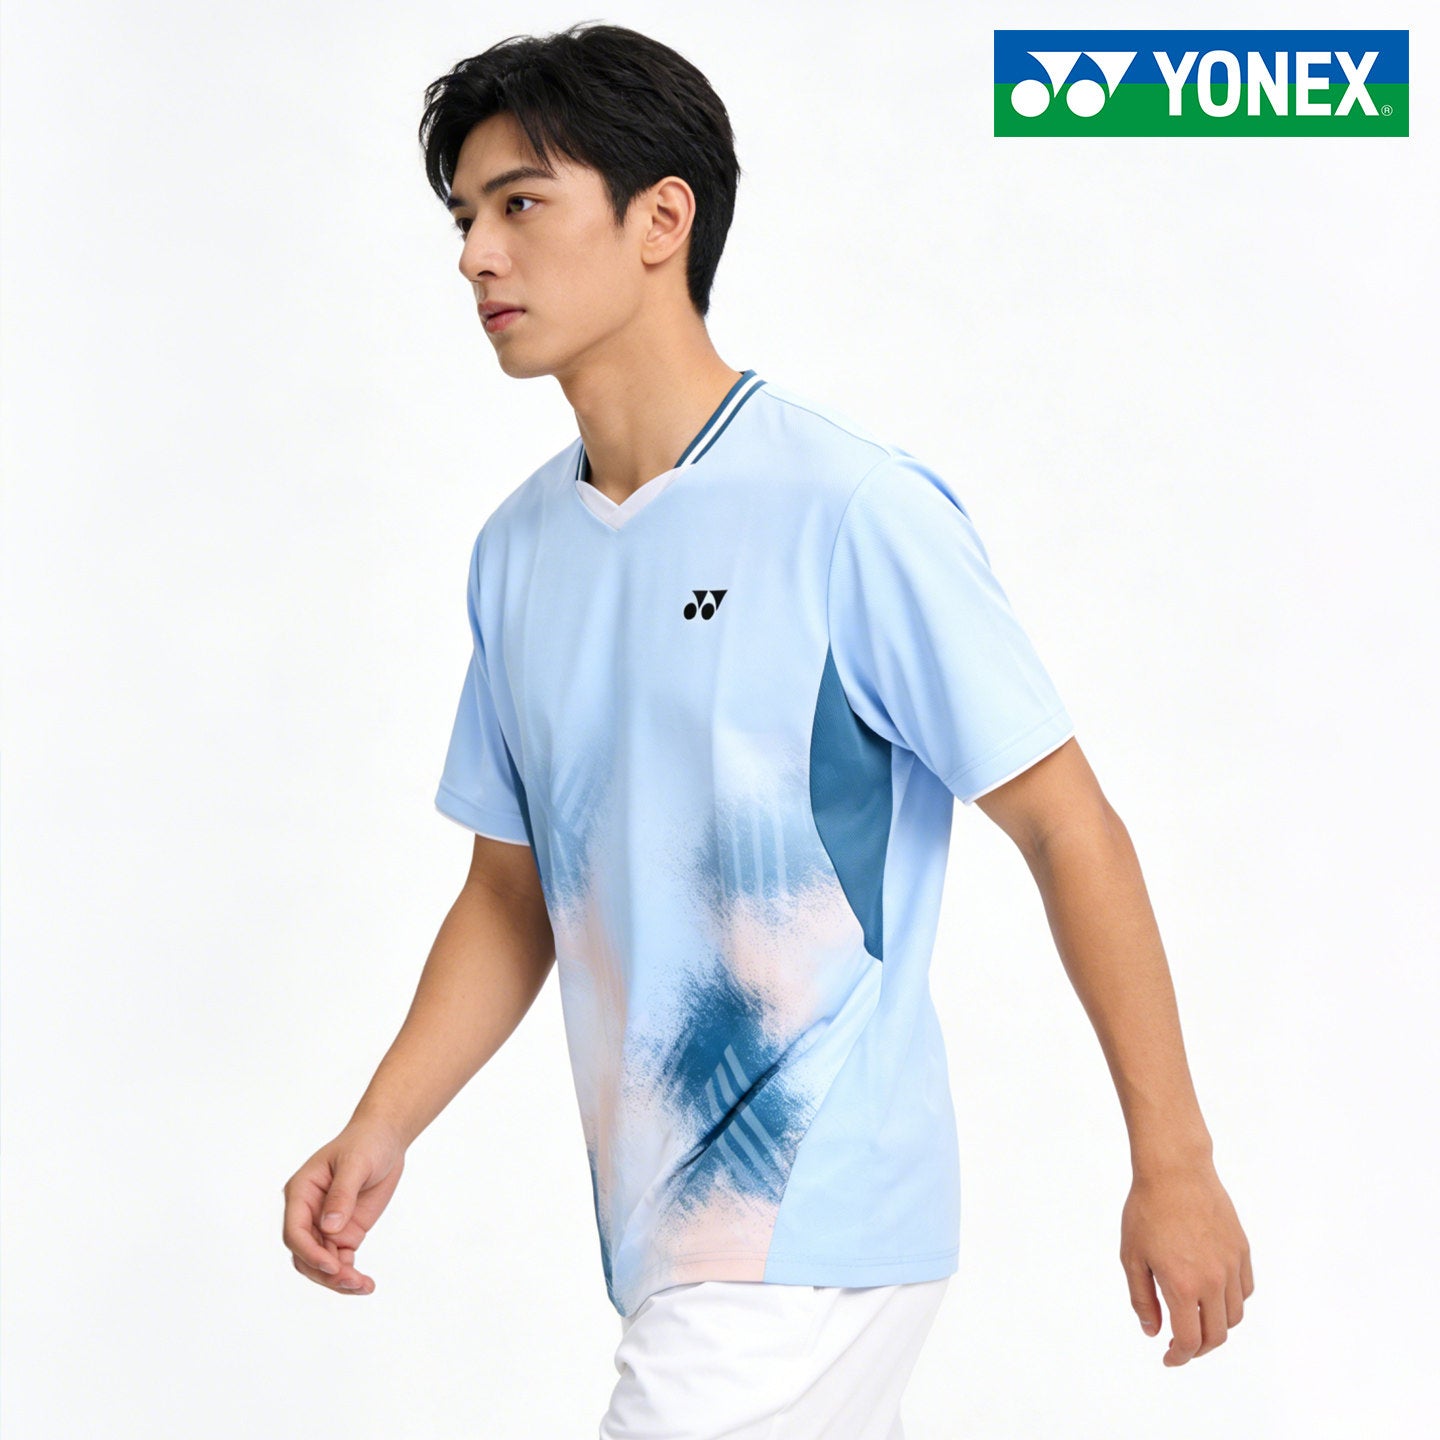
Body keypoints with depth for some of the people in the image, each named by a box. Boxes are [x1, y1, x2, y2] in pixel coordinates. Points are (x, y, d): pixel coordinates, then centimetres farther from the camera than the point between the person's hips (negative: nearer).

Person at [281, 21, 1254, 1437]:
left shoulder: (853, 509, -13)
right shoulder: (515, 549, 9)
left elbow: (1066, 827, -10)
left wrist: (1174, 1166, -9)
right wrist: (380, 1130, 3)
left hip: (813, 1230, -7)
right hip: (659, 1228, 7)